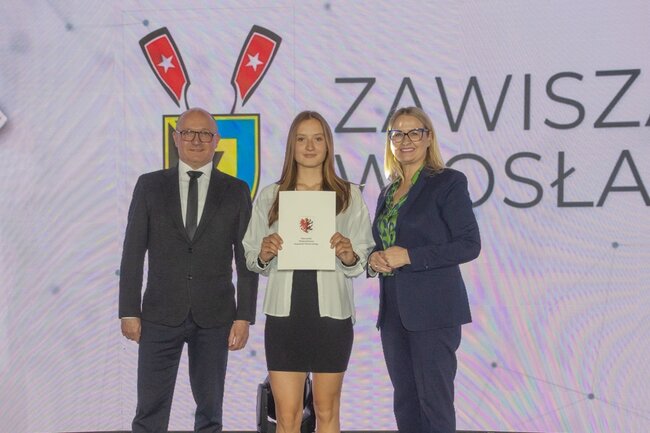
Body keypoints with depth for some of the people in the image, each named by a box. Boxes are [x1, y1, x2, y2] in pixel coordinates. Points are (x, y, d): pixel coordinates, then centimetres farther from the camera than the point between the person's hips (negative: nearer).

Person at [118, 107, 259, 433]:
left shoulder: (236, 191, 3)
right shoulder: (149, 186, 4)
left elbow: (246, 259, 1)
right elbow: (133, 252, 3)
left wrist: (244, 317, -4)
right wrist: (129, 311, -1)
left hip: (215, 317, 0)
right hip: (160, 314, 0)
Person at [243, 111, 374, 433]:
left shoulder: (349, 195, 5)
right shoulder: (270, 196, 8)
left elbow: (364, 257, 3)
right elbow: (251, 258, 9)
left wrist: (349, 256, -17)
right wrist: (263, 256, -12)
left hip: (331, 312, 0)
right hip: (284, 313, 1)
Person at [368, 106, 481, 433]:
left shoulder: (448, 182, -4)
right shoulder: (388, 192, 16)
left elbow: (469, 244, -12)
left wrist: (410, 256, -17)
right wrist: (374, 259, -1)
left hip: (433, 309, -7)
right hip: (393, 309, 7)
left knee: (434, 401, -2)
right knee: (404, 400, 12)